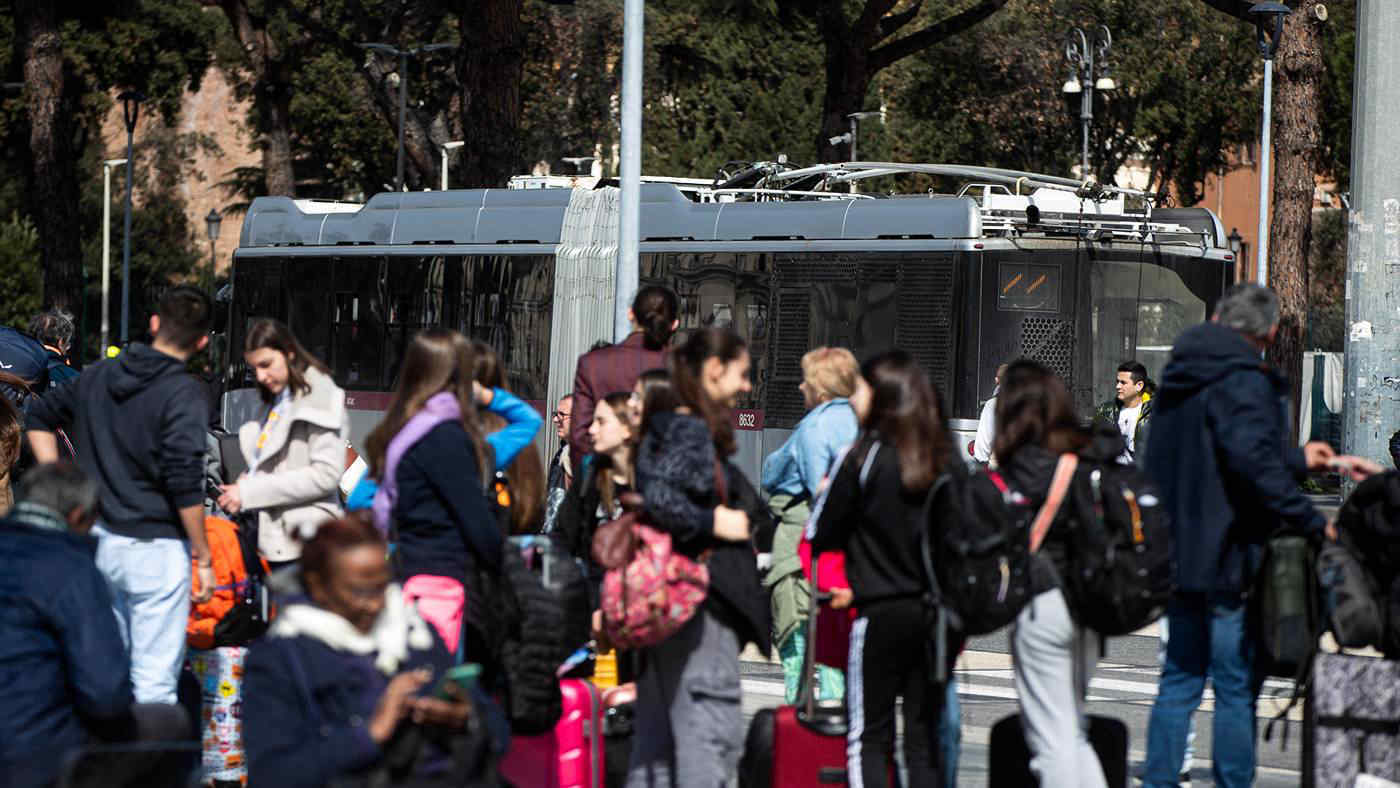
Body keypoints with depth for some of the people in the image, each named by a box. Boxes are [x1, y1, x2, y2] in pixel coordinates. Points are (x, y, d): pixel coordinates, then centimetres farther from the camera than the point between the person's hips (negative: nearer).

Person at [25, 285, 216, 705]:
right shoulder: (183, 395, -14)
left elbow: (40, 415, 19)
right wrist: (204, 559, -10)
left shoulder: (99, 375, 8)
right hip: (155, 548, -7)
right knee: (154, 682, -3)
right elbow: (185, 485, -18)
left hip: (99, 540, 7)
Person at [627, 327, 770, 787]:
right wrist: (714, 522, -16)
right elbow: (659, 496, -26)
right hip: (700, 600, -10)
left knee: (658, 732, 12)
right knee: (712, 731, -9)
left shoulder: (666, 427, 16)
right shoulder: (692, 430, -12)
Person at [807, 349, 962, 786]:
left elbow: (820, 536, -4)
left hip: (882, 611, -4)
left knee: (869, 737, 2)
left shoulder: (862, 458, -10)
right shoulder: (948, 461, 2)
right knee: (925, 734, 9)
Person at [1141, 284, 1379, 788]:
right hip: (1228, 562, -9)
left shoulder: (1179, 379, 14)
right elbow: (1255, 462, -29)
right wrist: (1312, 522, -23)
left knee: (1179, 680, 15)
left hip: (1178, 554, 9)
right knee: (1237, 689, -2)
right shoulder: (1243, 382, -15)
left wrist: (1298, 460, 32)